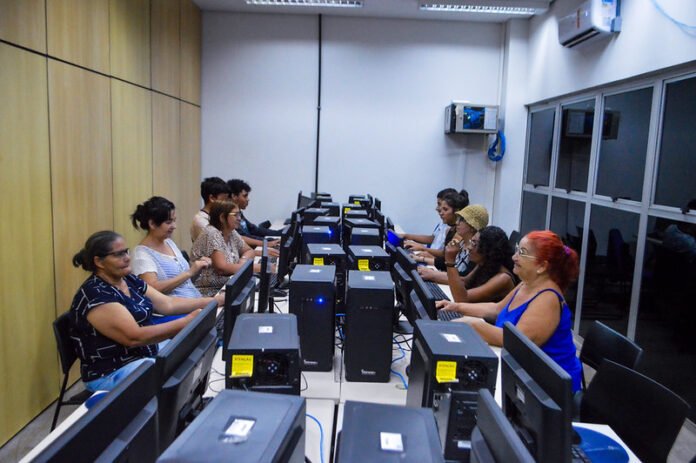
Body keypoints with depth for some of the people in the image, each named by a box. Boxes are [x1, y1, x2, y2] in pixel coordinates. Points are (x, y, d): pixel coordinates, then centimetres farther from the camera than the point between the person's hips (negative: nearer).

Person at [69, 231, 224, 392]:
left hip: (149, 353, 9)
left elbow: (167, 304, 4)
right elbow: (134, 337, -28)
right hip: (113, 372, -9)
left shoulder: (129, 280, 5)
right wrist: (188, 321, -32)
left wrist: (216, 300, -4)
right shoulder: (95, 296, -21)